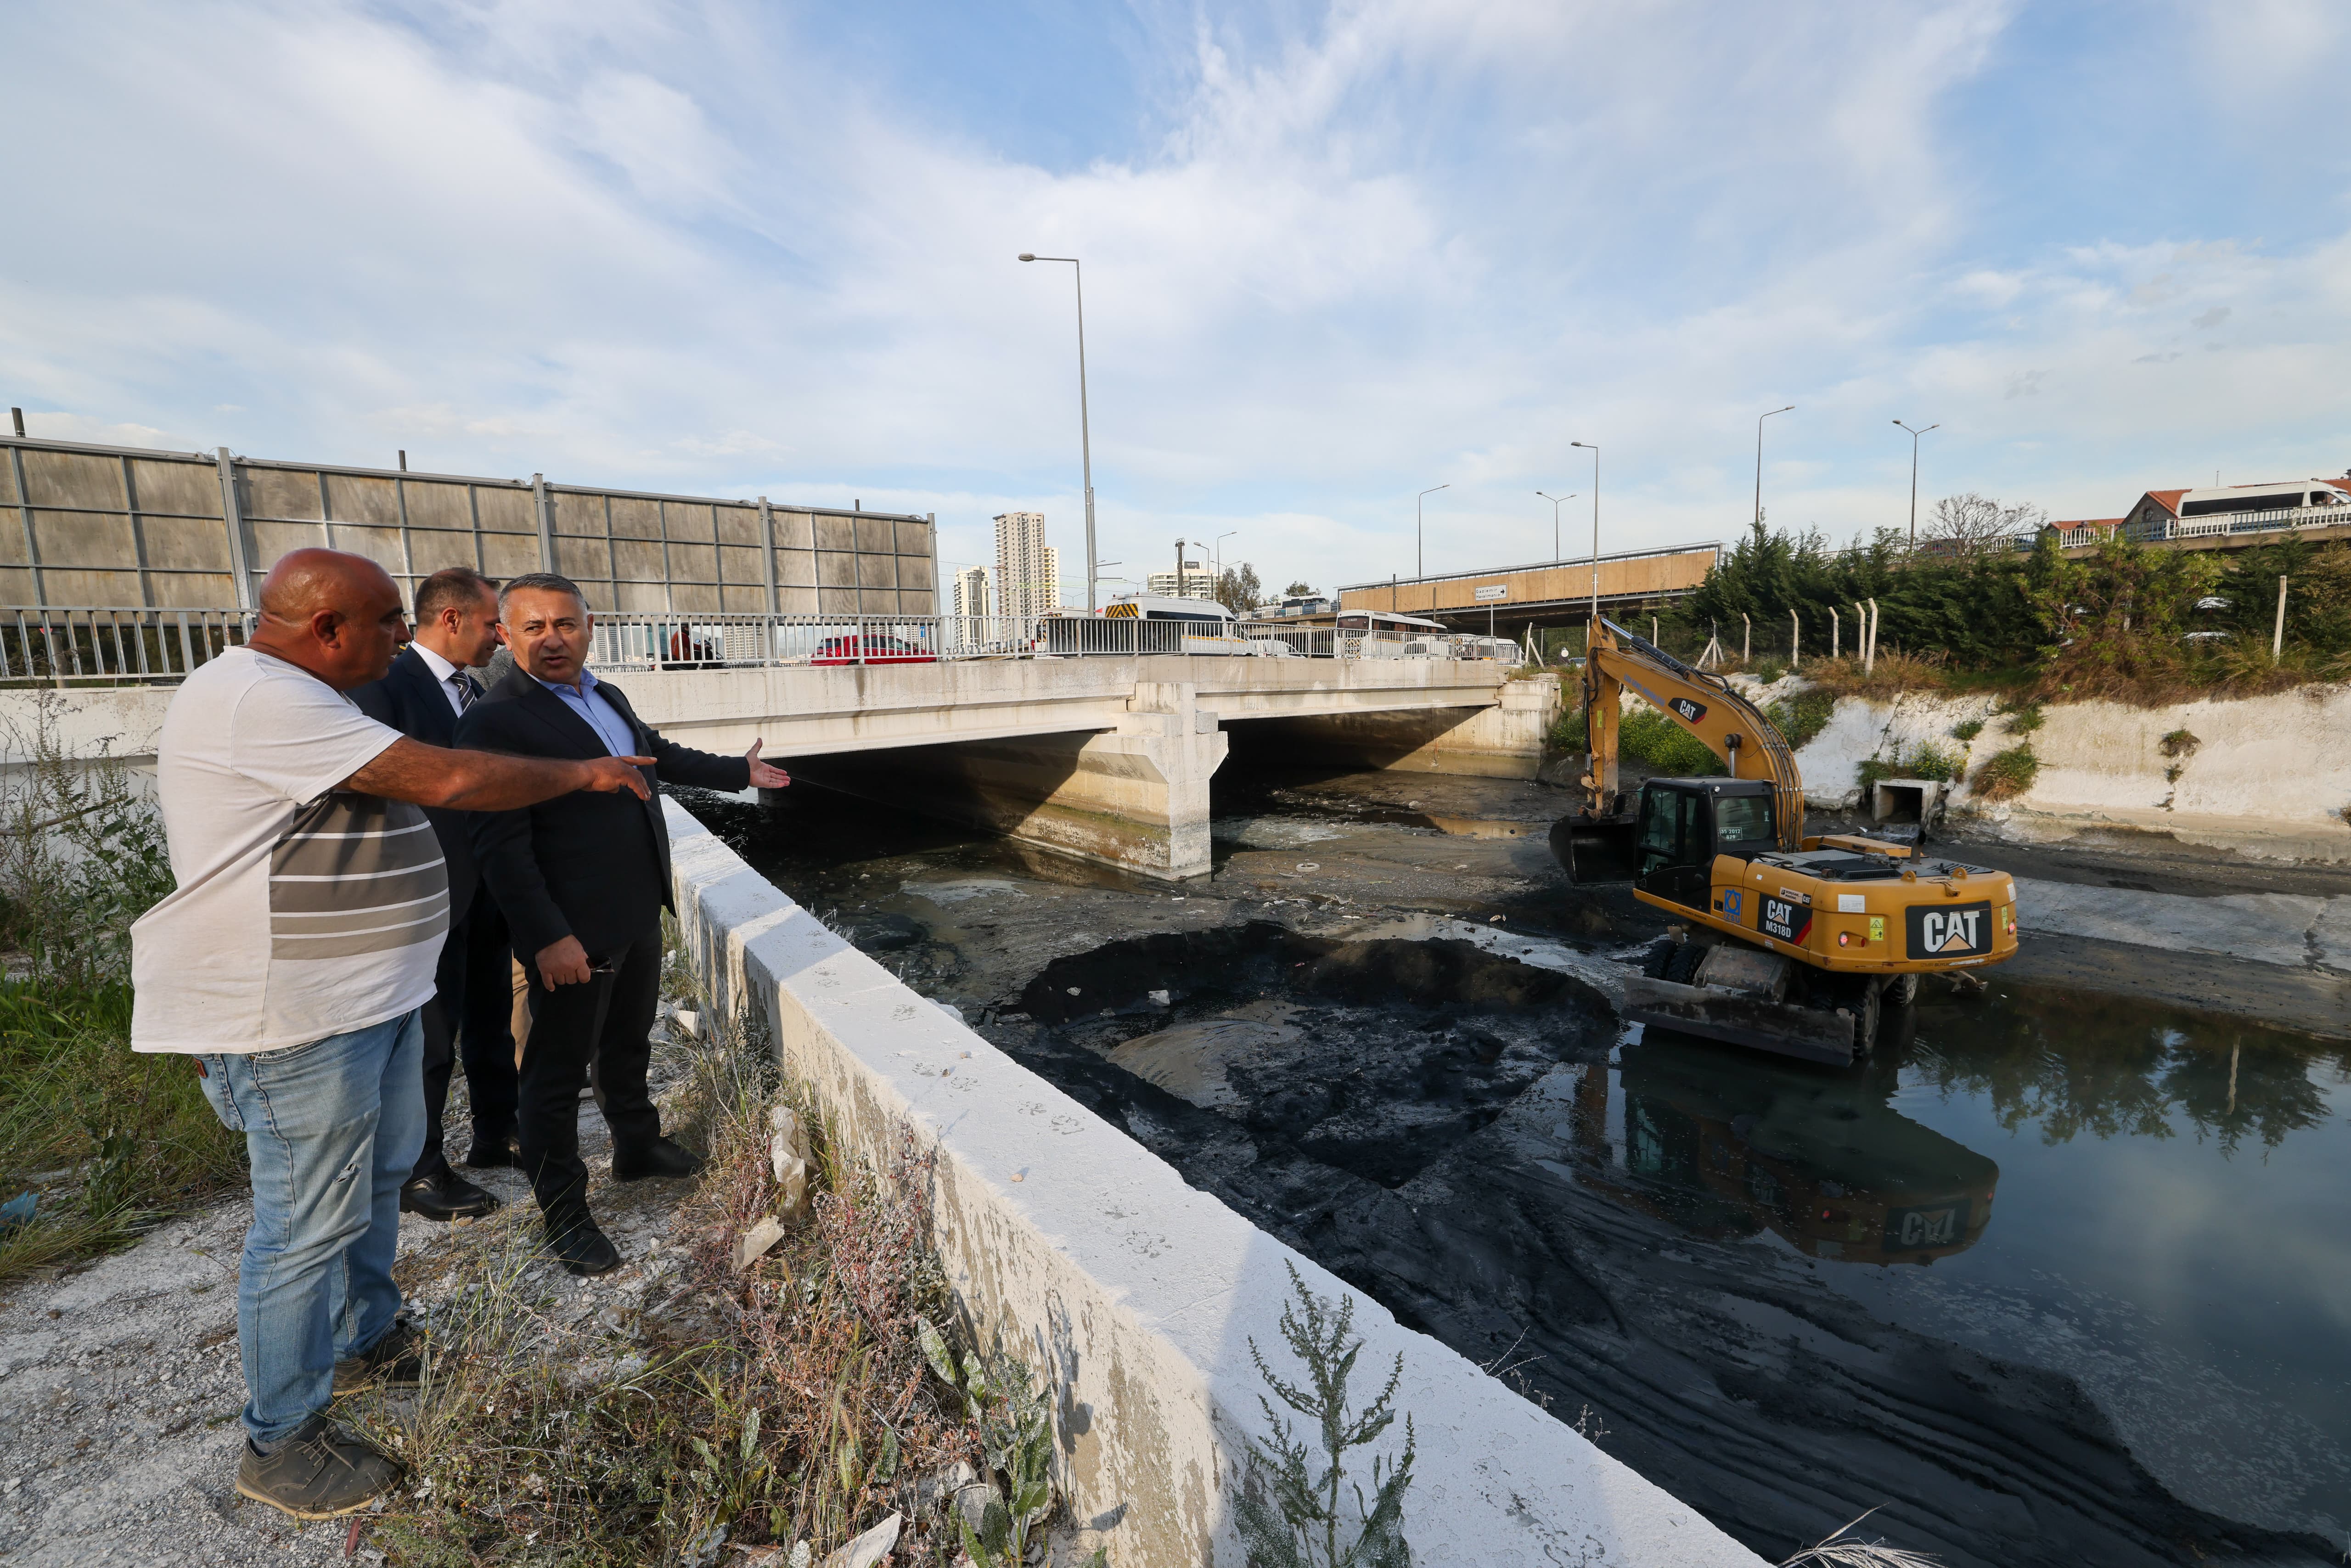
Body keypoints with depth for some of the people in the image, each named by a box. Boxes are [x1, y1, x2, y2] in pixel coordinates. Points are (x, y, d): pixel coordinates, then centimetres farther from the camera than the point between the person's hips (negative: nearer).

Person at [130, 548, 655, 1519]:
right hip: (296, 1019, -11)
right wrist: (583, 774, -16)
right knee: (310, 1223, 3)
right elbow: (446, 780, -27)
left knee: (381, 1177, 23)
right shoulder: (257, 701, -22)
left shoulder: (292, 699, 13)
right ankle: (280, 1443, 23)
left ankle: (365, 1342, 43)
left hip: (373, 995, 11)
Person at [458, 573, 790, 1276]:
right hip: (573, 935, -8)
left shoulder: (608, 696, 9)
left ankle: (637, 1146, 45)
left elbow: (659, 753, 27)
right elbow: (500, 844, -20)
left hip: (638, 915, 8)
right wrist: (548, 938, -23)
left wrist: (738, 771, 38)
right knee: (558, 1071, 8)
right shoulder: (496, 719, -17)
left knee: (628, 1044, 25)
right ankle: (563, 1211, 24)